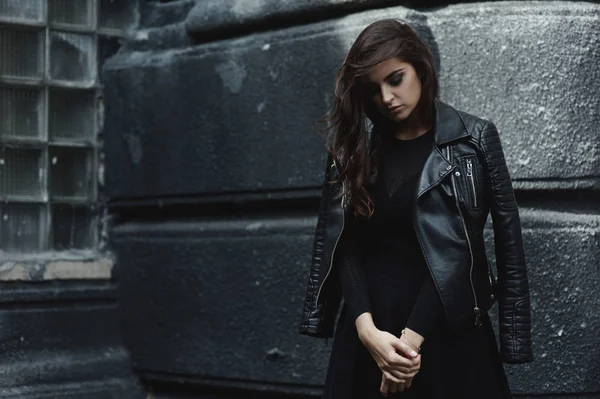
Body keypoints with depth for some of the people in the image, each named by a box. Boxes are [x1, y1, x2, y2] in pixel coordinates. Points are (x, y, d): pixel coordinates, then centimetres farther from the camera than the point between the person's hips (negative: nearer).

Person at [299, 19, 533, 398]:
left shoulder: (474, 139, -3)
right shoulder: (354, 146, 5)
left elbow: (454, 248, -9)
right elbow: (343, 244, -1)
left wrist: (413, 336, -15)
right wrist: (366, 329, -15)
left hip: (449, 334, -2)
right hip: (367, 335, 3)